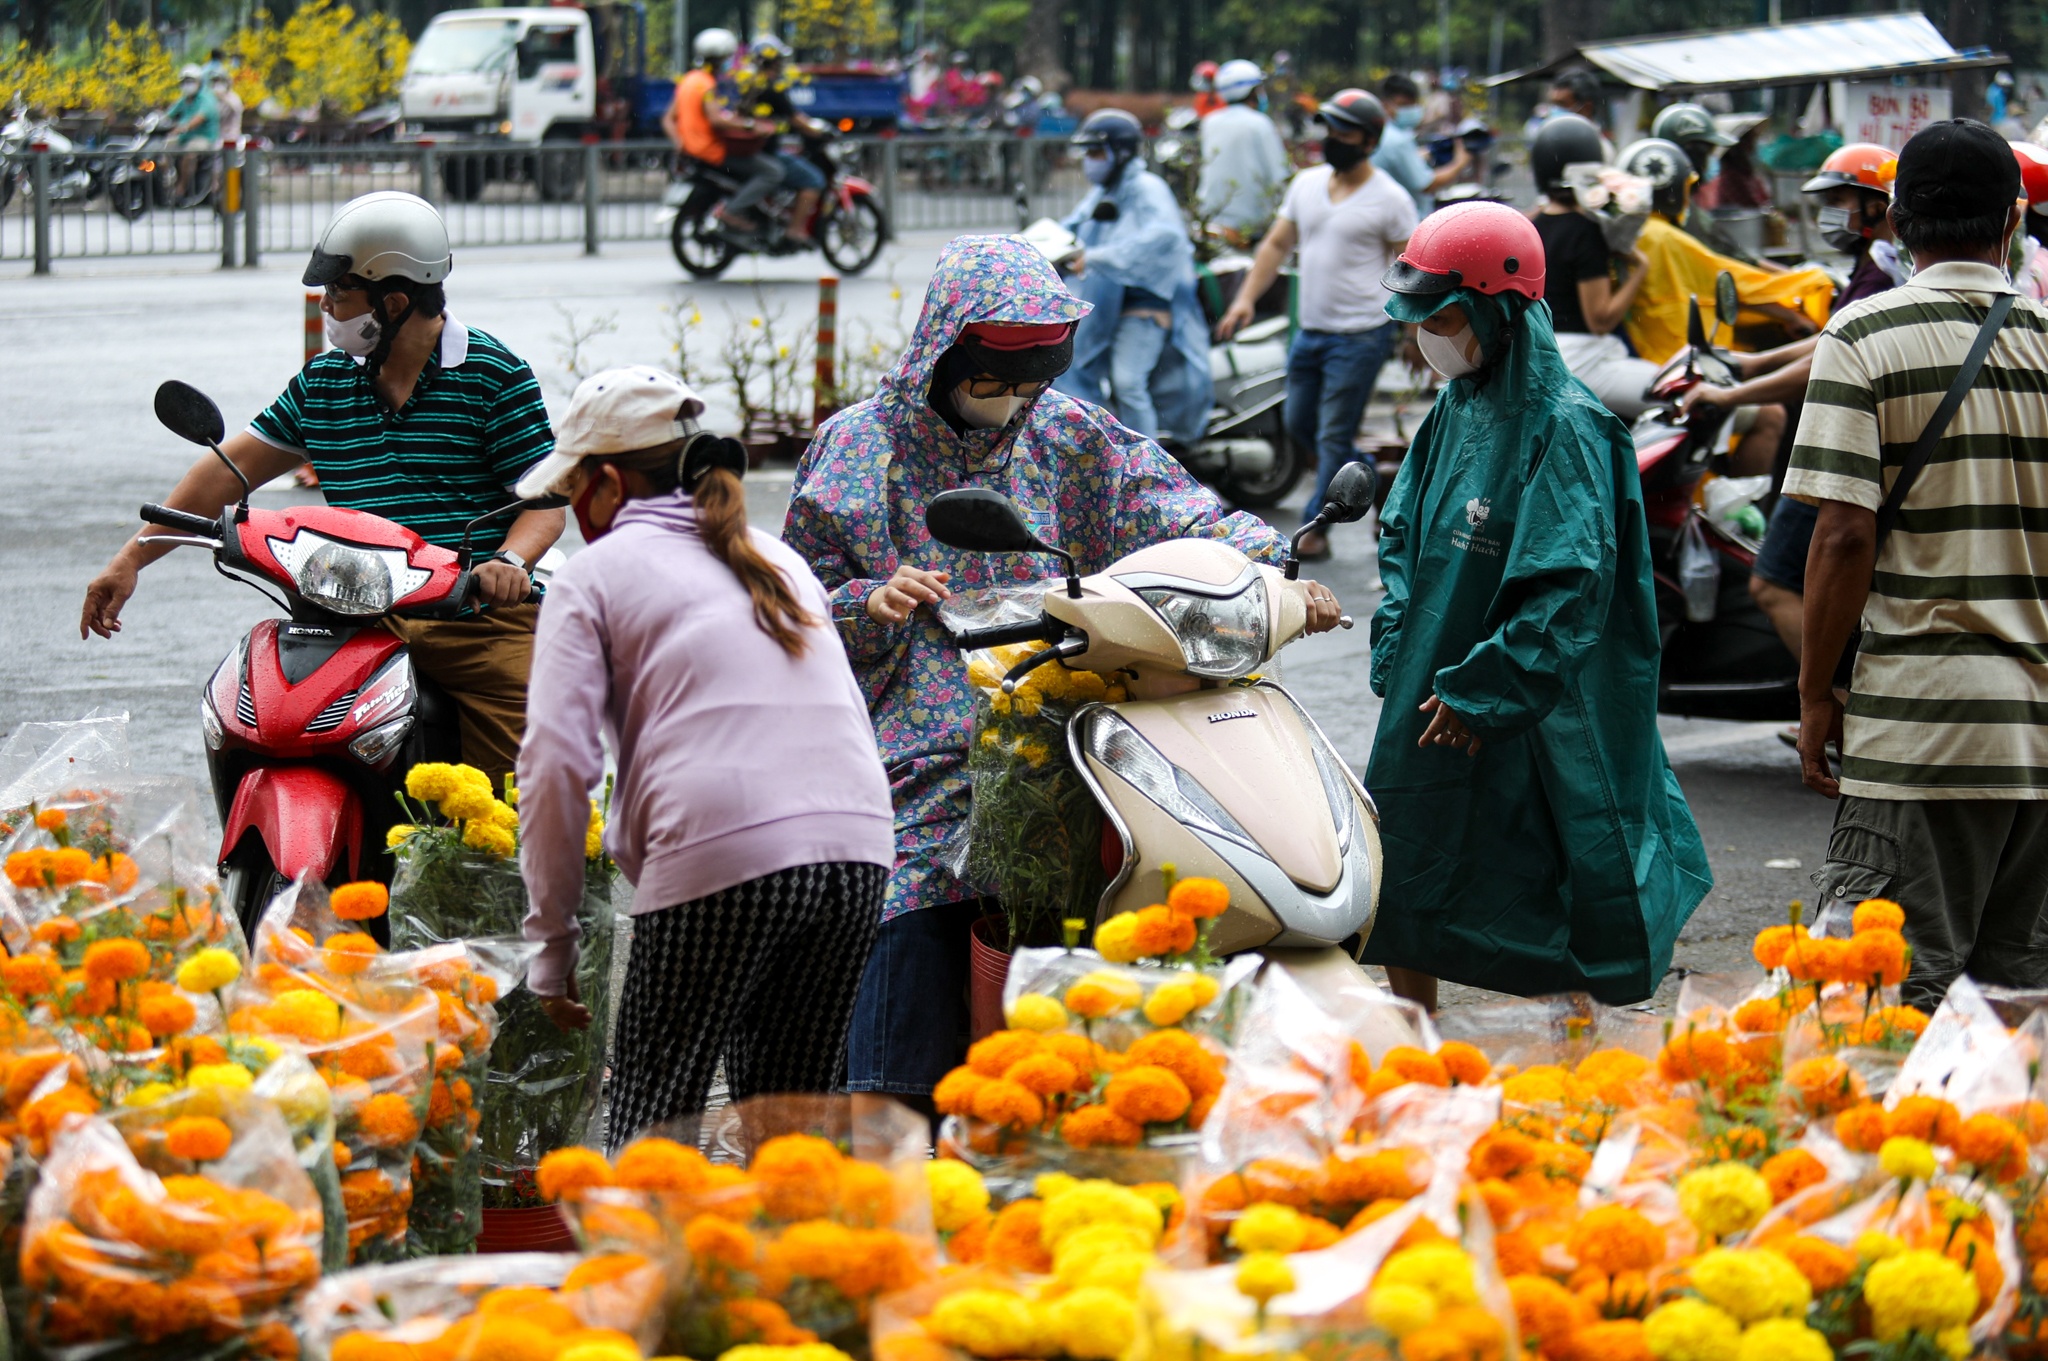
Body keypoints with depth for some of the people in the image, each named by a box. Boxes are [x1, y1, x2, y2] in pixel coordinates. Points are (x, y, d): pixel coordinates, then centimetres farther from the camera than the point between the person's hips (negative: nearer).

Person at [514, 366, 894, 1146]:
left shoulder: (594, 574, 9)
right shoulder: (778, 558, 27)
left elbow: (558, 765, -1)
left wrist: (551, 944, 4)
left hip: (721, 856, -5)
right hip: (859, 846, 6)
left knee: (649, 1130, 3)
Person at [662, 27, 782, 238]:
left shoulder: (687, 81, 15)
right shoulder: (706, 84, -15)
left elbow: (668, 119, 14)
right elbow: (715, 120, -29)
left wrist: (680, 143, 6)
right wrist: (750, 126, -25)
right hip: (713, 152, -10)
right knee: (773, 171, -13)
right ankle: (733, 210, -22)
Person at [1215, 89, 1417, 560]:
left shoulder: (1389, 200, -9)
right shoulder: (1307, 183, 8)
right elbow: (1277, 244, 13)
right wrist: (1246, 298, 2)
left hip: (1361, 335, -7)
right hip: (1311, 329, 7)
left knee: (1334, 436, -2)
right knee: (1300, 425, 16)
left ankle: (1315, 530, 7)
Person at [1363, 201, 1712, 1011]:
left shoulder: (1564, 428, -18)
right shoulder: (1458, 407, 8)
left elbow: (1569, 588, -22)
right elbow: (1404, 537, 18)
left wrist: (1481, 693, -22)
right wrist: (1396, 654, 5)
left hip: (1533, 726, -9)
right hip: (1431, 705, 9)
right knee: (1400, 904, 15)